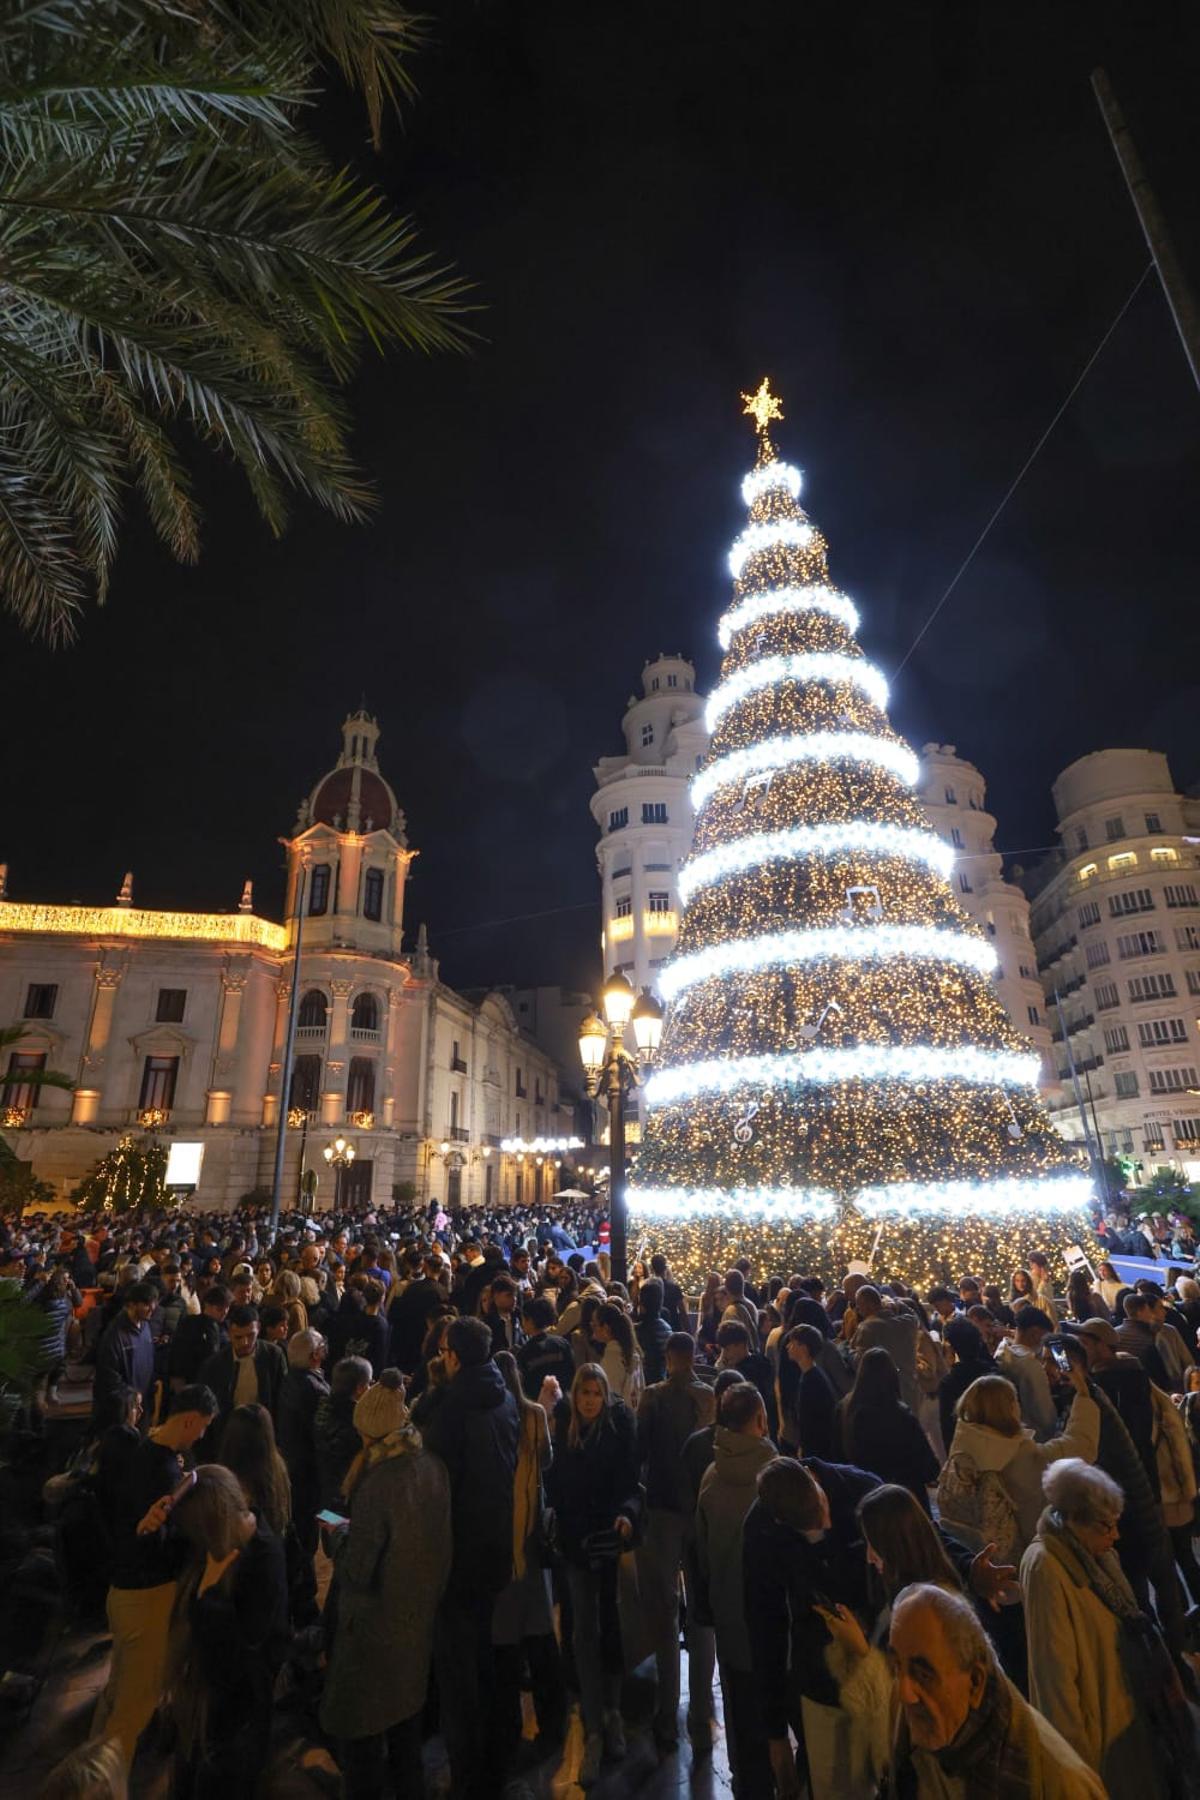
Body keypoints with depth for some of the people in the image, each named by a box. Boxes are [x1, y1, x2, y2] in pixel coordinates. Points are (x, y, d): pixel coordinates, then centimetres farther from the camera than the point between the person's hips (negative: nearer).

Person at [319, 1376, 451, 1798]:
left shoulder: (379, 1482, -31)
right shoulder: (434, 1467, -12)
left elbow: (355, 1571, -25)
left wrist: (339, 1534, -6)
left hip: (376, 1623, -6)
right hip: (421, 1611, 7)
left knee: (361, 1724, 17)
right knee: (406, 1707, 28)